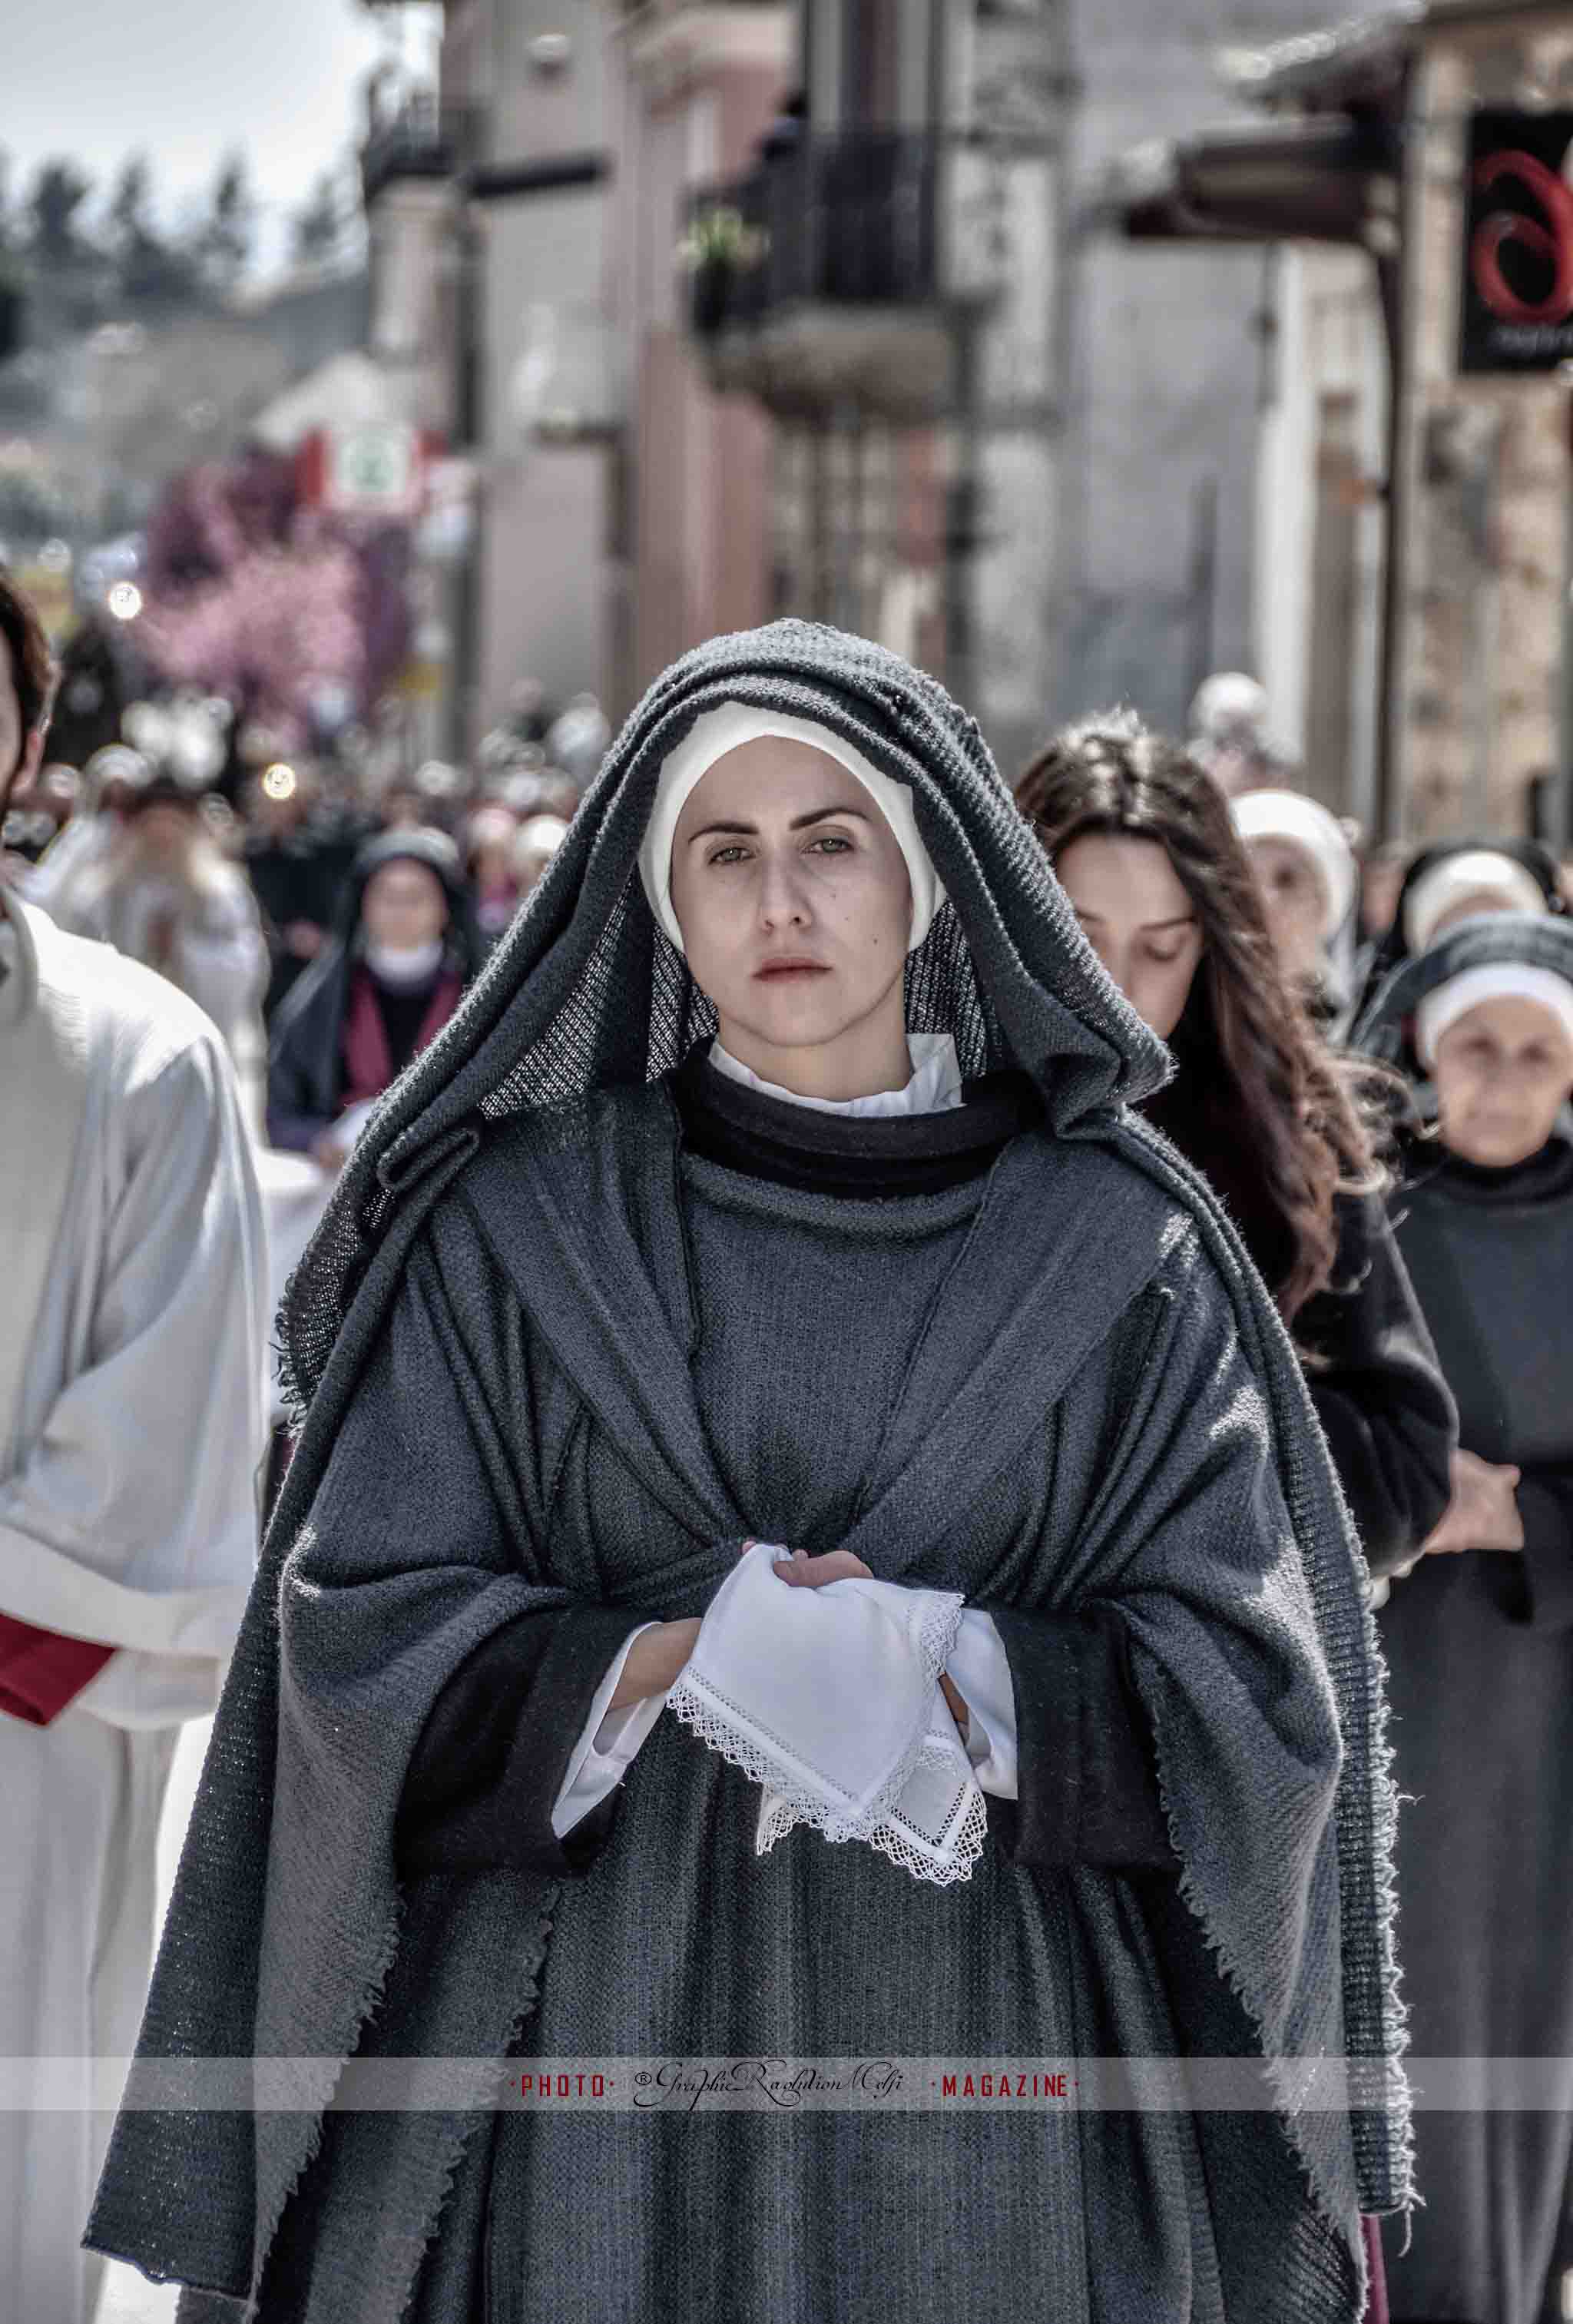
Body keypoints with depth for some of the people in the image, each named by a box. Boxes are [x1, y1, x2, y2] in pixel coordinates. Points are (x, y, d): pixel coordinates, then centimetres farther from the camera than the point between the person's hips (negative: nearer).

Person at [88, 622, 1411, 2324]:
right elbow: (362, 1621, -1)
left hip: (992, 2055, 0)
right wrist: (662, 1662, -17)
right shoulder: (519, 1230, 5)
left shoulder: (1123, 1250, 4)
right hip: (599, 2068, 0)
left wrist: (962, 1686, -16)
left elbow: (1248, 1680, 0)